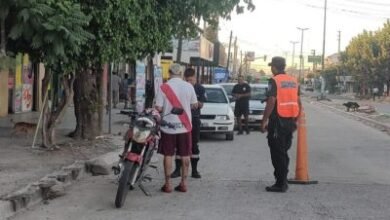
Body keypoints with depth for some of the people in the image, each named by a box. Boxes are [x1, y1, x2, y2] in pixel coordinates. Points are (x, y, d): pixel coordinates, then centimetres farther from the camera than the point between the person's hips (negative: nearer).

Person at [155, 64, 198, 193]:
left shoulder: (164, 87, -10)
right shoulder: (189, 87, -4)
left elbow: (158, 108, -11)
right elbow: (195, 105, 4)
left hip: (168, 126, -2)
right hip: (185, 126, 2)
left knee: (168, 155, 6)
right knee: (185, 155, 10)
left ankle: (168, 184, 8)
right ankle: (183, 183, 13)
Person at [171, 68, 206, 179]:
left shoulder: (200, 89, 1)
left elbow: (201, 105, -2)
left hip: (194, 119, 1)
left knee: (194, 145, 5)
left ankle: (194, 170, 11)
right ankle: (177, 169, 6)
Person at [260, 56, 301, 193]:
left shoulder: (274, 81, -10)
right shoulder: (294, 81, 12)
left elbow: (271, 102, -18)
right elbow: (298, 103, 13)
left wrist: (264, 121, -13)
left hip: (277, 121, -7)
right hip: (290, 122, 7)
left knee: (277, 153, -1)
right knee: (284, 152, 17)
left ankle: (280, 184, 0)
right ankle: (283, 181, 23)